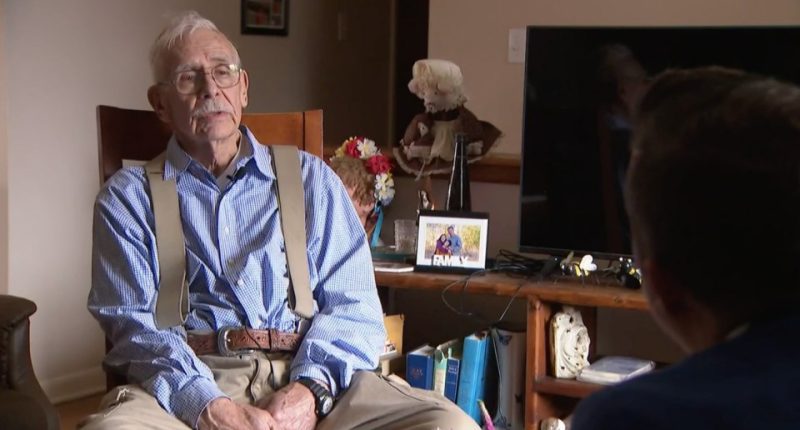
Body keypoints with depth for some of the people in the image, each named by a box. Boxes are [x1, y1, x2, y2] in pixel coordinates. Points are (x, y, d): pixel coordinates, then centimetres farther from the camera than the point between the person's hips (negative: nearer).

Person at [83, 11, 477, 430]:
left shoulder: (311, 178, 19)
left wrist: (310, 389, -11)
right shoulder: (129, 197, 14)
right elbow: (130, 321, 1)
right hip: (188, 385, -2)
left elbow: (354, 305, 9)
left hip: (307, 373, 2)